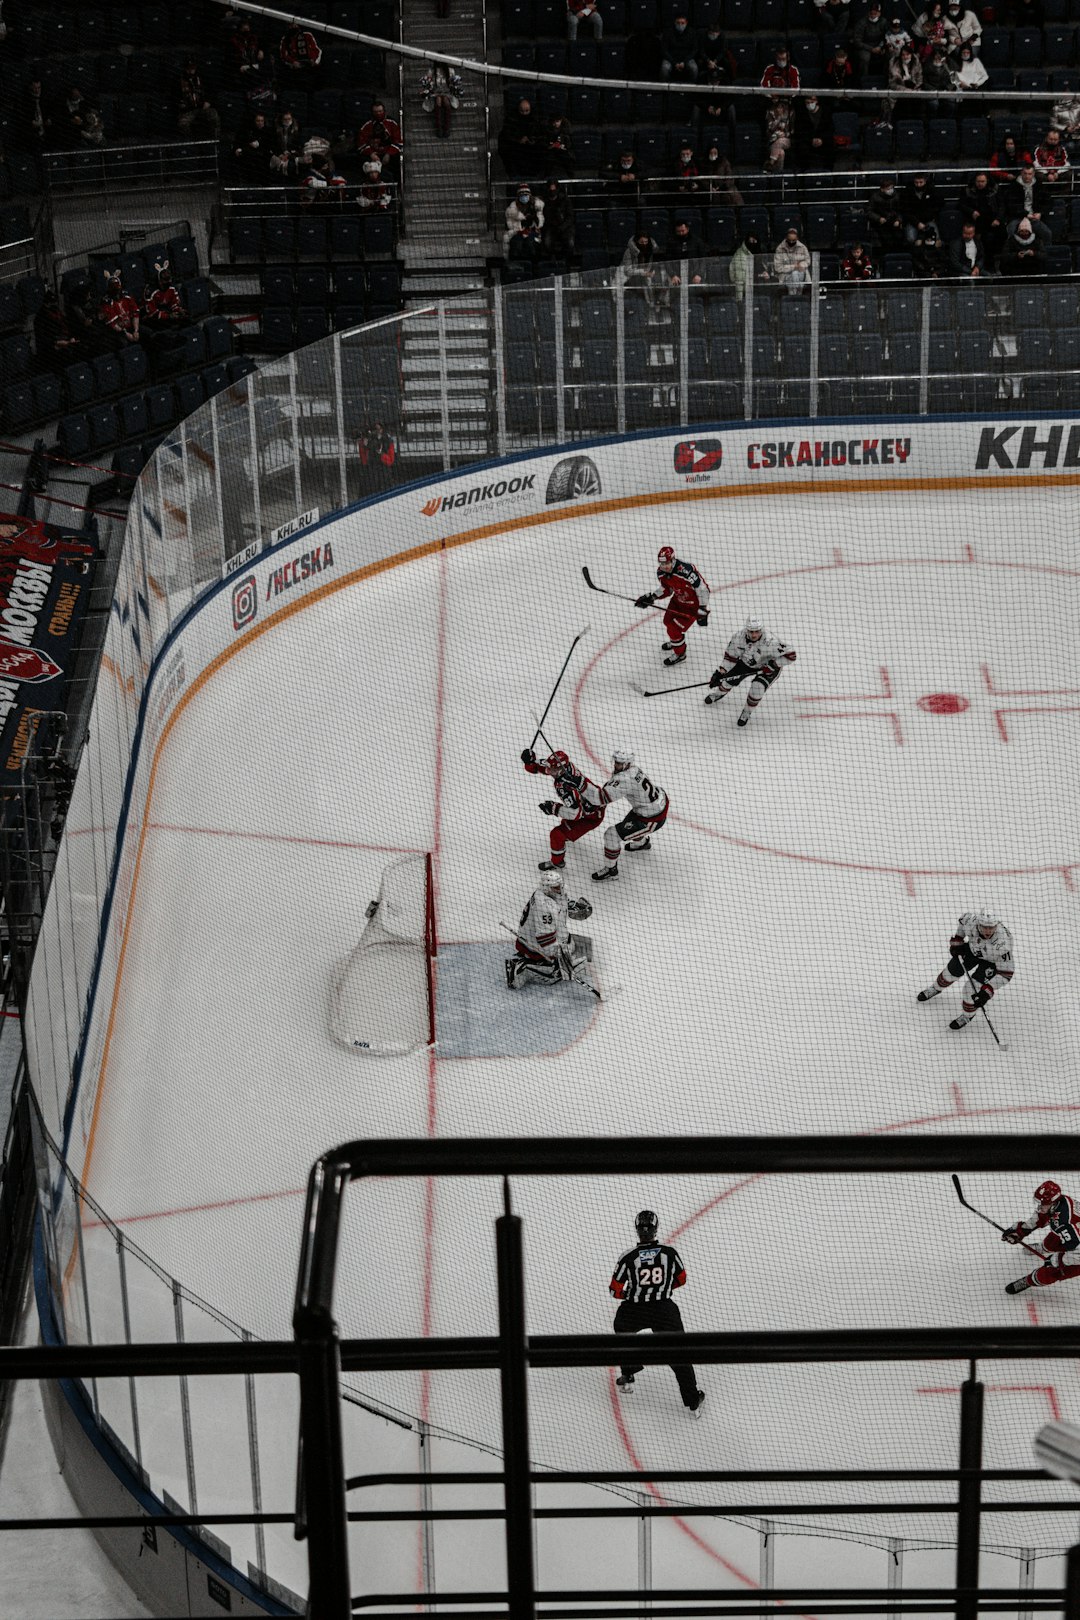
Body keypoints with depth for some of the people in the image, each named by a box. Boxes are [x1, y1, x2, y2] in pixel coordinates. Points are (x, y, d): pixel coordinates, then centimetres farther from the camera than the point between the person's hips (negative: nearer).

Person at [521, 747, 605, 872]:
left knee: (558, 834, -8)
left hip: (592, 815, -10)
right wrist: (530, 761, -25)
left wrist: (553, 808, -35)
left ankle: (557, 863, 15)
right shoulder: (563, 765, -13)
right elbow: (536, 767, -4)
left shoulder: (565, 787, -38)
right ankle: (569, 834, 66)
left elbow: (576, 813, -40)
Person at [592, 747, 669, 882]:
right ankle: (643, 842, 69)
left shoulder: (625, 779, -33)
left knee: (612, 834, -8)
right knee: (629, 820, 38)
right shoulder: (633, 768, -5)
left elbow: (603, 798, -38)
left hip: (652, 819, -9)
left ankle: (610, 869, 11)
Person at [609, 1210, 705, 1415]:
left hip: (634, 1313, 0)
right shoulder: (670, 1252, -9)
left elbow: (616, 1291, -6)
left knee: (622, 1327, 33)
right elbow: (681, 1279, 6)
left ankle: (627, 1377, 36)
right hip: (664, 1310, 0)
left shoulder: (628, 1257, -12)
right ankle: (693, 1401, 10)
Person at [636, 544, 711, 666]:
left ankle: (679, 653, 19)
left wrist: (702, 611, -28)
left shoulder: (685, 571, -38)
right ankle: (675, 641, 55)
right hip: (678, 598, 8)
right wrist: (651, 597, -7)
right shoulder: (661, 573, -13)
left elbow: (702, 589, -31)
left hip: (694, 601, -8)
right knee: (668, 620, 23)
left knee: (674, 628, -7)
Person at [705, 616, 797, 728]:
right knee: (727, 678, 9)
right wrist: (720, 672, -19)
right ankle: (719, 693, 49)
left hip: (767, 667, -4)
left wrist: (773, 664, -34)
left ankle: (747, 713, 6)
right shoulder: (739, 637, -28)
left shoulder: (771, 642, -40)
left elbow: (790, 655, -31)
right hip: (747, 662, 4)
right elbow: (730, 656, -13)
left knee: (757, 688, -24)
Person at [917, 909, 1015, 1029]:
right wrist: (956, 942, -5)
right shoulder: (971, 920, -33)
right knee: (952, 969, 14)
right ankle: (936, 988, 48)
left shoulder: (1003, 942, -43)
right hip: (973, 948, 4)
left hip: (993, 960, -4)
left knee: (974, 986, -14)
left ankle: (967, 1015, 15)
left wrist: (987, 991, -40)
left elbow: (1005, 972, -36)